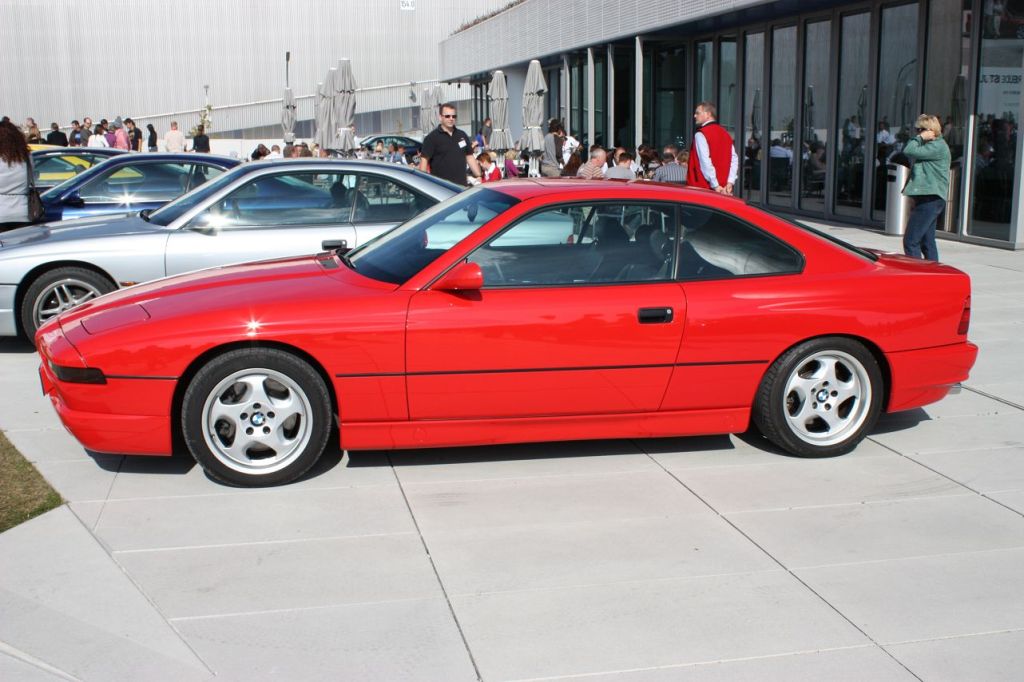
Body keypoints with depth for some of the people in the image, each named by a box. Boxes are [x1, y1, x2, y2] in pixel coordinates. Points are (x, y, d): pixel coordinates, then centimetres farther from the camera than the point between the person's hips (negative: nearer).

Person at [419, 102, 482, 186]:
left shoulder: (462, 135, 14)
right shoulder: (432, 137, -3)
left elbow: (470, 157, 18)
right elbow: (424, 160, -9)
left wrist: (478, 176, 11)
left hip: (461, 185, 6)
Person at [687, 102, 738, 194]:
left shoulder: (701, 134, -9)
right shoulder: (725, 133, 14)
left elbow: (705, 162, -18)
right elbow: (734, 159, 6)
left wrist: (715, 185, -19)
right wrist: (729, 183, -1)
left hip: (703, 186, -7)